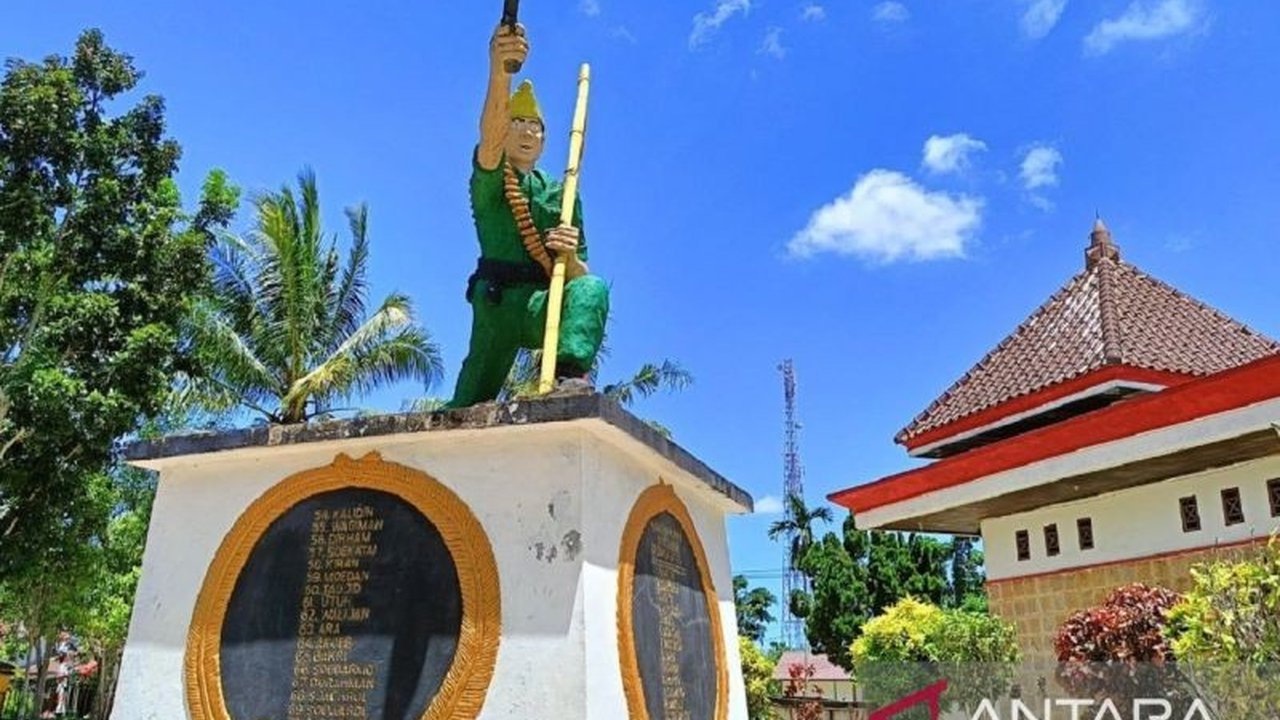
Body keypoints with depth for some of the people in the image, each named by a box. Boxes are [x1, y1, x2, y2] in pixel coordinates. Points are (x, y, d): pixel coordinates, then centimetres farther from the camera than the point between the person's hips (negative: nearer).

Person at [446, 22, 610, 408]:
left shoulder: (562, 195, 21)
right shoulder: (488, 180, 12)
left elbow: (578, 277, 14)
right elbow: (490, 137, -15)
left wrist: (570, 256, -14)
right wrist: (500, 71, -37)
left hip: (546, 308, 1)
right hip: (494, 303, -1)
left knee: (591, 288, -31)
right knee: (469, 411, -15)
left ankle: (572, 374, -52)